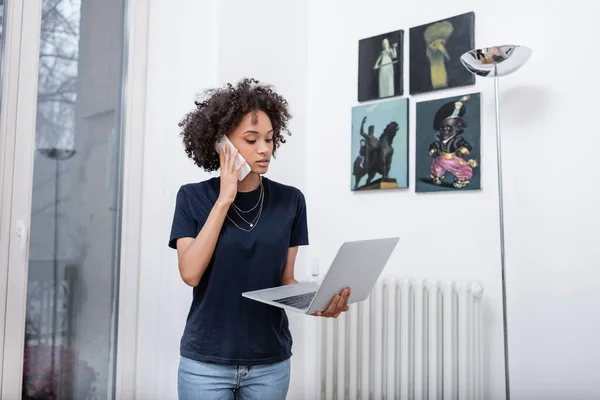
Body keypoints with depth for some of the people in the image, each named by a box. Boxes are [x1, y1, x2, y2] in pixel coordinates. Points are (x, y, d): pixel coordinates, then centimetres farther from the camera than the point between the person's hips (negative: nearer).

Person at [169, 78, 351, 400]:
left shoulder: (290, 200, -2)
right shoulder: (193, 197, -4)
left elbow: (285, 279, 1)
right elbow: (190, 273, -15)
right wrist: (224, 200, -16)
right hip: (206, 361, -1)